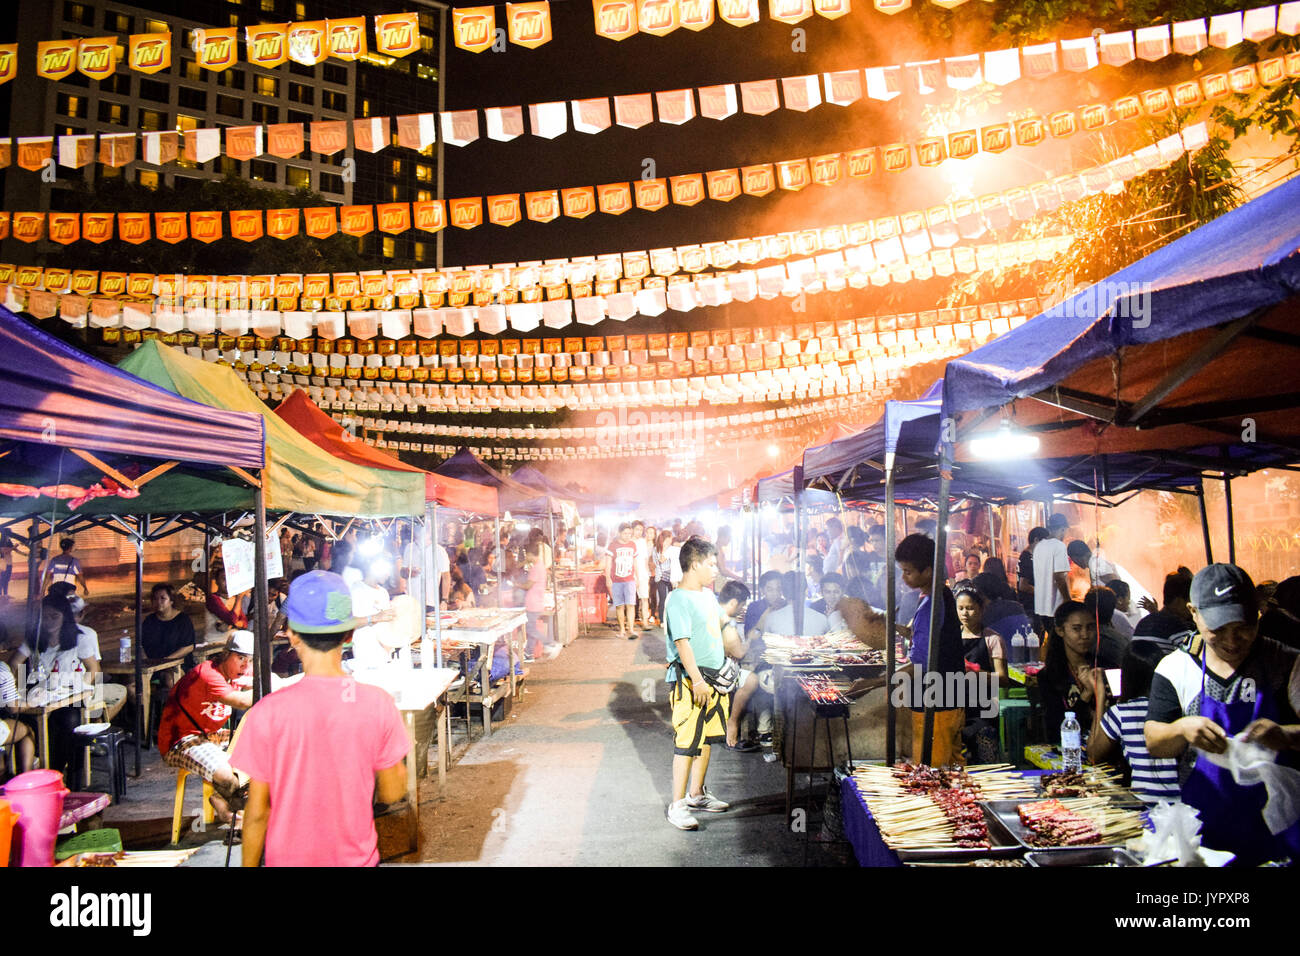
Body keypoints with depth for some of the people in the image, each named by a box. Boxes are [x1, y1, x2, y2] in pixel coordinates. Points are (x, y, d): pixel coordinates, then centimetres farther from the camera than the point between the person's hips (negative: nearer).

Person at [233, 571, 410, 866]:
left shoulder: (269, 712, -19)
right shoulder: (378, 704, -15)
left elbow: (257, 813, -11)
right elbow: (392, 792, -5)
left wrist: (249, 864, 4)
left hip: (289, 859, -1)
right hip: (357, 857, 1)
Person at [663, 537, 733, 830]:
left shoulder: (708, 595, 13)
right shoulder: (678, 599, -16)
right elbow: (682, 642, -22)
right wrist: (697, 680, -26)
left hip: (713, 677, 9)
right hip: (689, 680, -9)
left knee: (706, 737, 17)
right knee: (686, 742, -6)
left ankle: (696, 794, 31)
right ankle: (677, 806, 3)